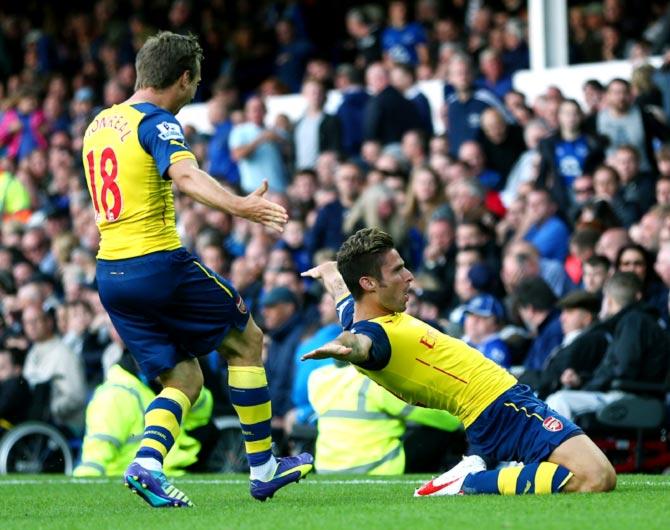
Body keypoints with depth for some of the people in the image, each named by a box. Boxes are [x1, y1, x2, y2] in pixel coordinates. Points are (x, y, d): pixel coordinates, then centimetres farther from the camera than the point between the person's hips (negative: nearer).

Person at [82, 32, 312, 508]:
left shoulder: (98, 124, 15)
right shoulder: (158, 123, -10)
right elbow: (185, 175, -30)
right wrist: (239, 206, -44)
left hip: (109, 272, 8)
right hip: (159, 263, -8)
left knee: (185, 379, 13)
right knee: (246, 339, 11)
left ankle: (147, 462, -13)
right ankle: (262, 467, 11)